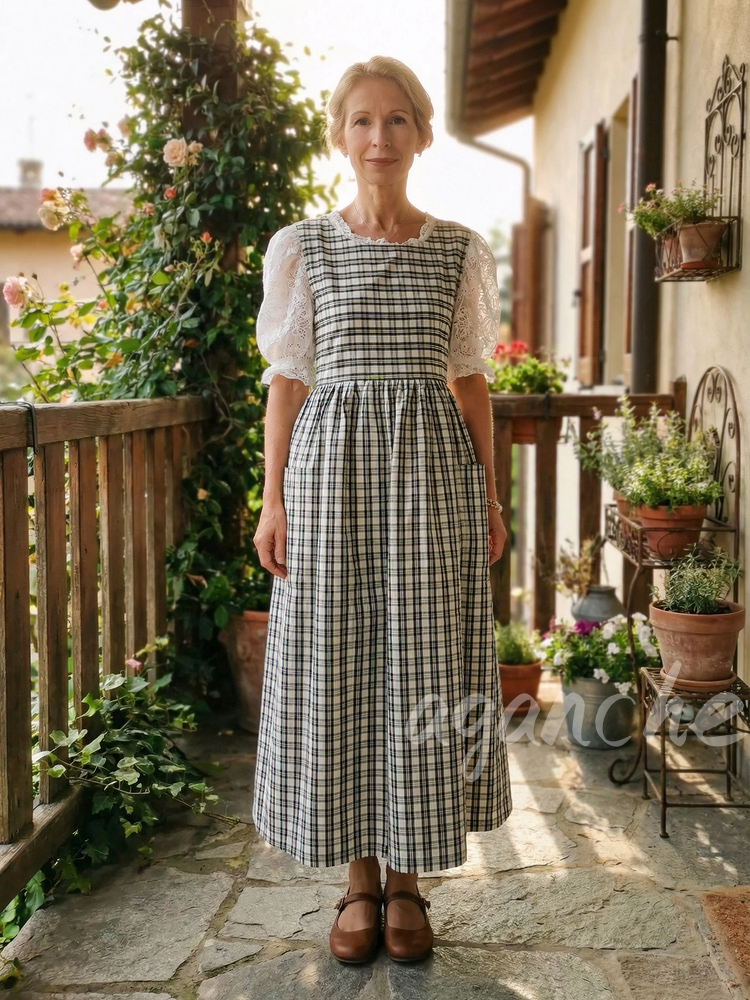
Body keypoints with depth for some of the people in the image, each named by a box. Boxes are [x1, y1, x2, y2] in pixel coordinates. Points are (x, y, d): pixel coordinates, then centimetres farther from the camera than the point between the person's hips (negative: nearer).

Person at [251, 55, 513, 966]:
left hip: (431, 476, 1)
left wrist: (489, 494, 5)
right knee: (337, 669, 2)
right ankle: (360, 880, 19)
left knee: (422, 666, 2)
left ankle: (408, 878, 19)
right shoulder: (301, 248, 5)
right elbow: (287, 381, 5)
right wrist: (274, 501, -1)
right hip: (331, 470, 0)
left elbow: (471, 379, 10)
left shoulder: (460, 252, 8)